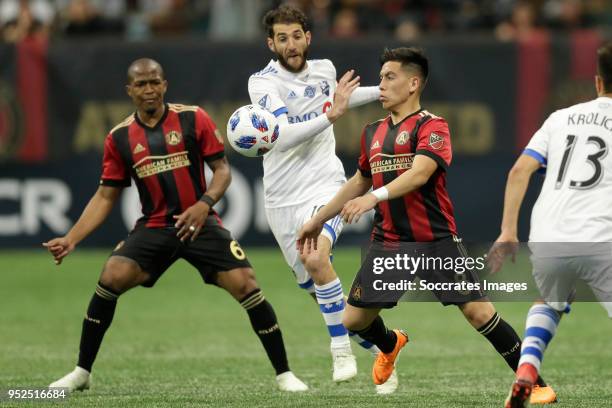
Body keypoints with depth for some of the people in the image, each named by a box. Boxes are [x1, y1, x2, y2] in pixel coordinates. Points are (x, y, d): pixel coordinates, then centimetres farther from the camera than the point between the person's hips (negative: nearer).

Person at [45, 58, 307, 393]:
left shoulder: (193, 119, -2)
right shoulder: (119, 138, 3)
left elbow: (222, 169, 0)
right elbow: (105, 196, 8)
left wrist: (205, 204, -19)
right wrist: (71, 239, -2)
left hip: (200, 223, -1)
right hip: (153, 227, 1)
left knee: (246, 286, -15)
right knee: (110, 279, -19)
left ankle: (284, 374, -1)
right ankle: (81, 372, -5)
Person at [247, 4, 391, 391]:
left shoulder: (324, 69, 3)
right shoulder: (263, 82, -11)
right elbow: (283, 137, -26)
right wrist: (329, 116, -36)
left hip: (325, 187, 0)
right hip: (283, 199, 0)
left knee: (316, 258, -28)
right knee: (314, 286, 6)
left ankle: (342, 349, -16)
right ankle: (375, 346, 27)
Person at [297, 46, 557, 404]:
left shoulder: (432, 126, -8)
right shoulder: (374, 133, 13)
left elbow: (420, 173, -25)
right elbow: (361, 181, 28)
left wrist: (374, 197, -38)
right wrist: (319, 219, 30)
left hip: (436, 241, -6)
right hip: (388, 243, 6)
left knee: (479, 311, -14)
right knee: (355, 320, 5)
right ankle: (391, 345, 40)